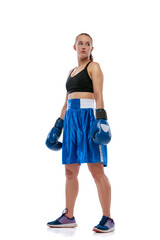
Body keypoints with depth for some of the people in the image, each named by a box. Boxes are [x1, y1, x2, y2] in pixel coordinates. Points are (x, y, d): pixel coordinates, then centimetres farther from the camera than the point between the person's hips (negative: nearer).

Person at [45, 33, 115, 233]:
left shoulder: (94, 67, 4)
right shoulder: (72, 72, 24)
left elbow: (98, 95, -8)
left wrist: (101, 119, -21)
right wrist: (58, 126, 18)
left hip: (89, 117, -7)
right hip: (72, 119, 7)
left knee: (96, 169, -12)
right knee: (70, 170, 7)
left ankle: (107, 219, -8)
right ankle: (68, 217, 15)